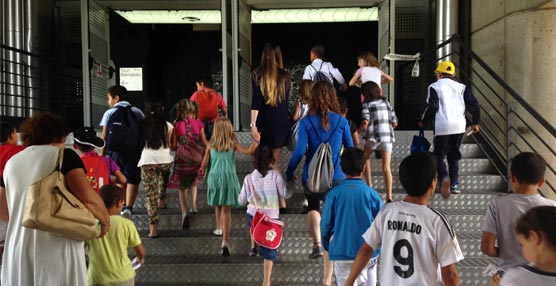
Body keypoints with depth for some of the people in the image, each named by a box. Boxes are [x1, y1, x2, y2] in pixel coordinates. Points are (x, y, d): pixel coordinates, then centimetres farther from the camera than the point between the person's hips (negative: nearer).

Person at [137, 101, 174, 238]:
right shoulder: (167, 125, 4)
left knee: (151, 194, 3)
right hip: (165, 160, 0)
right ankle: (162, 200, 36)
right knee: (164, 175, 38)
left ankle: (153, 226, -2)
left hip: (147, 161, 0)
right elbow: (170, 145, 8)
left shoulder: (143, 125, 6)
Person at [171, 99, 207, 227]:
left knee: (182, 188, 8)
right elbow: (204, 143, 1)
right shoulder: (198, 124, -3)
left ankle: (184, 213, -7)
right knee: (194, 182, 27)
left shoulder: (177, 125, -5)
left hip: (181, 158, -1)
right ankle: (193, 206, 23)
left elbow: (173, 145, -3)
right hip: (196, 158, 1)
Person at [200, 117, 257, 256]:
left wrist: (201, 170, 24)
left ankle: (219, 229, 45)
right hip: (228, 178, -2)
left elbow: (204, 163, 4)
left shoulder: (211, 145, 2)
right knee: (227, 210, -4)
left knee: (217, 206, 25)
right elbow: (249, 151, -12)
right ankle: (225, 241, -12)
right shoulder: (233, 144, -3)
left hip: (214, 177, 2)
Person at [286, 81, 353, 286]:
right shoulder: (341, 122, 0)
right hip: (337, 179, 1)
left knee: (313, 207, 31)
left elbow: (299, 151, -12)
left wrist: (289, 174, 1)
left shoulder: (306, 122, -7)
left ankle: (317, 244, 7)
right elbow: (351, 150, 7)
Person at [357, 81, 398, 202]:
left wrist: (358, 131, 0)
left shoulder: (367, 105, 2)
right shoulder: (386, 103, 16)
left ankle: (369, 184, 19)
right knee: (386, 167, 1)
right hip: (388, 137, 3)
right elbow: (394, 122, 12)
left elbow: (365, 121, -15)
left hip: (373, 136, -3)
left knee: (365, 157, 25)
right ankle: (389, 196, -7)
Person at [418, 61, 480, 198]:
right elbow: (474, 104, 6)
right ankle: (455, 184, 12)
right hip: (459, 125, 4)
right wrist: (475, 123, 17)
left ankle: (444, 178, -23)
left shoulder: (434, 86, 3)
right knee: (453, 155, 17)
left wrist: (423, 122, 4)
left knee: (439, 155, 4)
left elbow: (432, 107, -10)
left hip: (442, 126, -4)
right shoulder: (461, 87, 14)